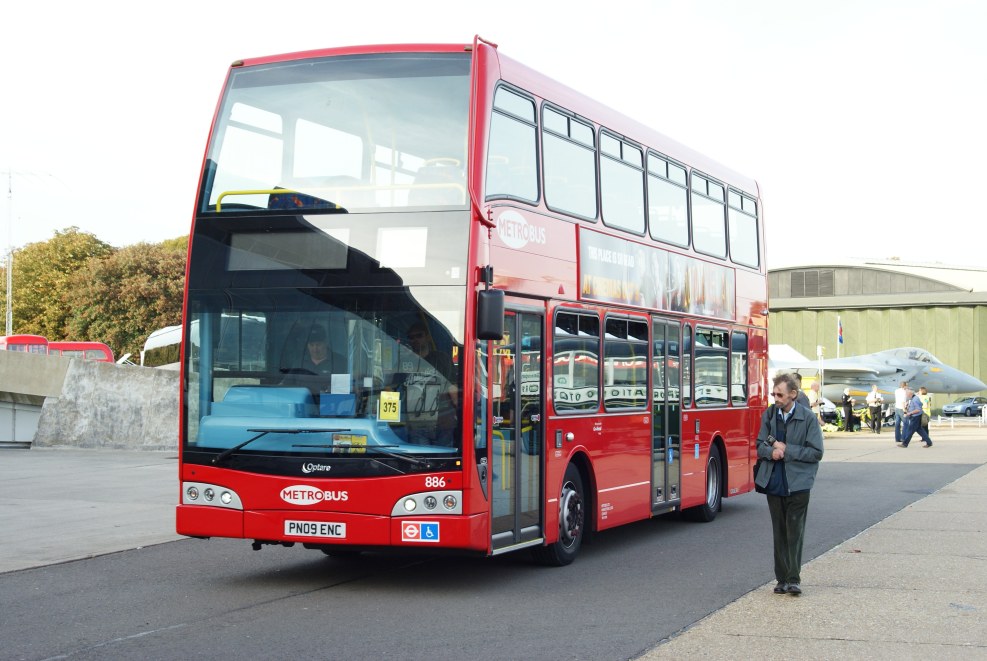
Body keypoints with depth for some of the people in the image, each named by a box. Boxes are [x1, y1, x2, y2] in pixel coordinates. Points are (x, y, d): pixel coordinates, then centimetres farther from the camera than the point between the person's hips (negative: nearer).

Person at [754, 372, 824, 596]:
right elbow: (760, 445, 9)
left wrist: (786, 450, -12)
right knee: (779, 533, 9)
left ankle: (794, 579, 2)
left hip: (797, 484, -4)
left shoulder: (807, 417, -6)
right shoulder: (769, 415, 4)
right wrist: (771, 452, -13)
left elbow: (816, 452, -7)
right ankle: (782, 579, 14)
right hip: (774, 483, 4)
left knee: (795, 532, -3)